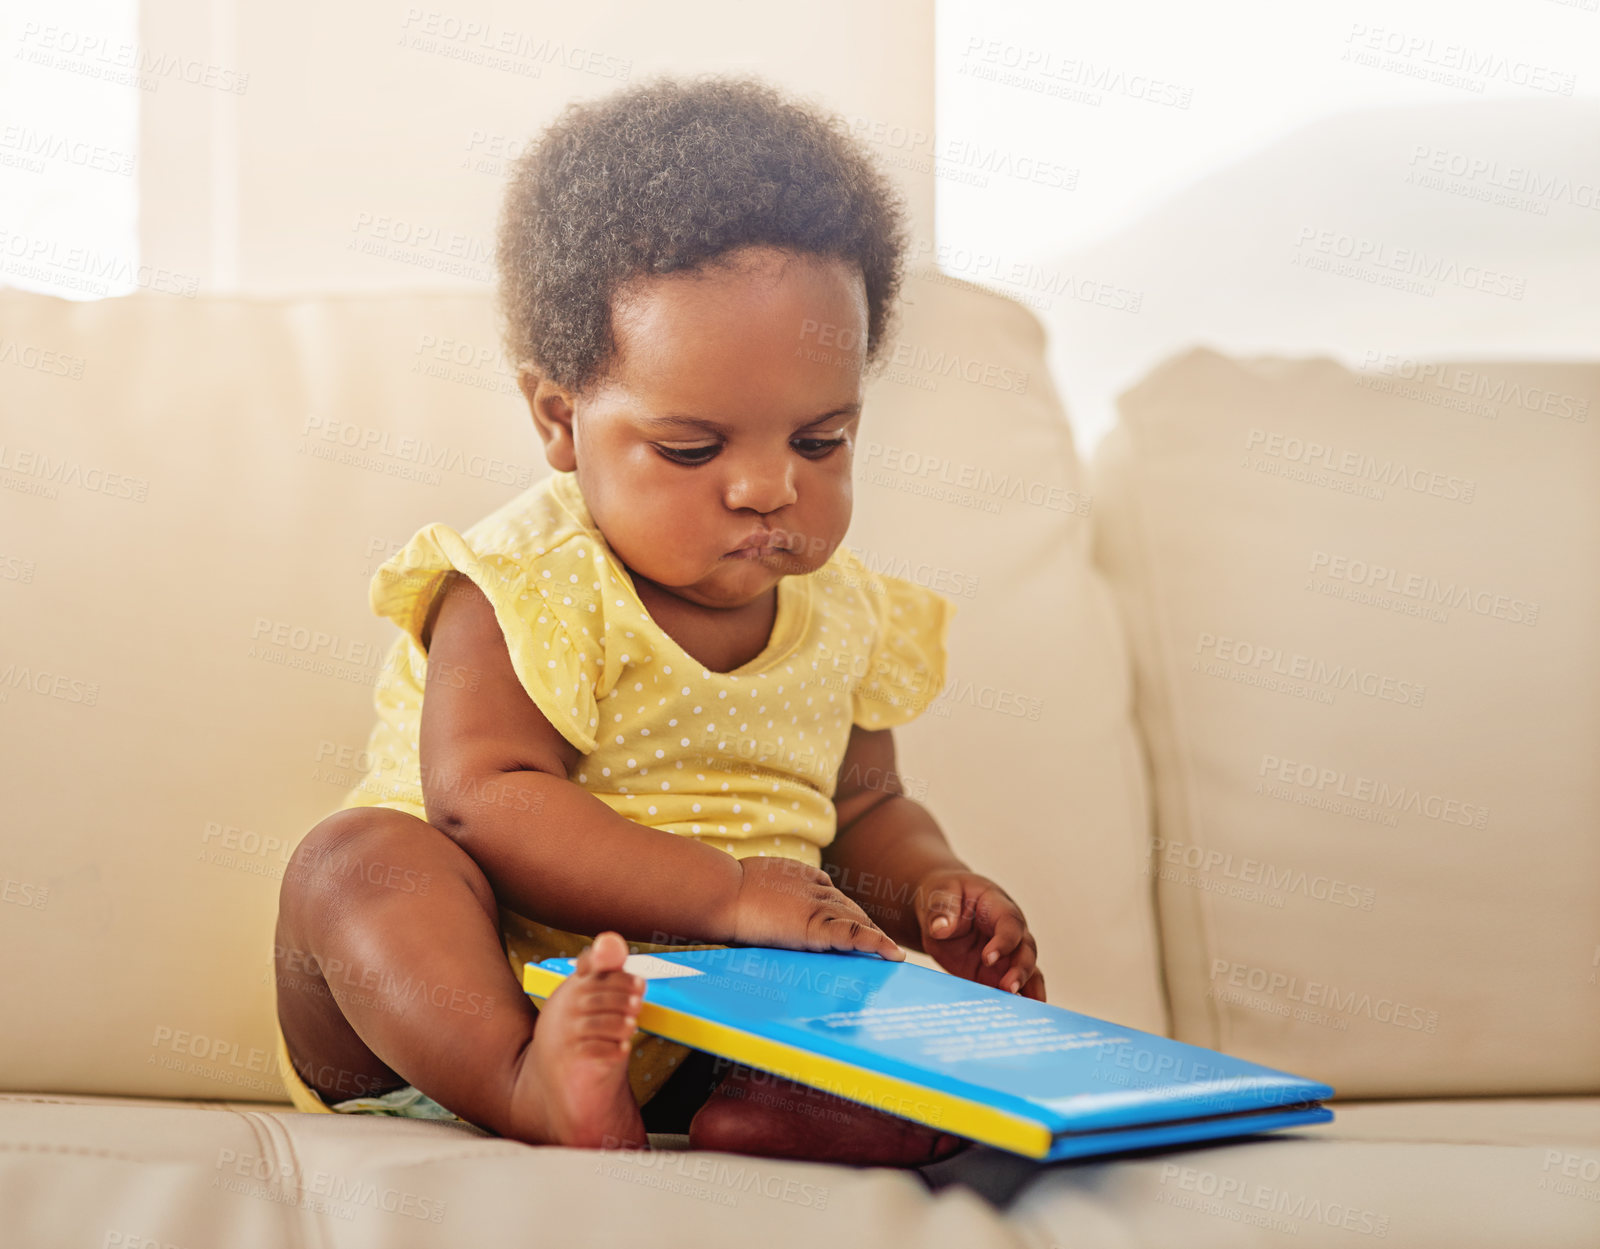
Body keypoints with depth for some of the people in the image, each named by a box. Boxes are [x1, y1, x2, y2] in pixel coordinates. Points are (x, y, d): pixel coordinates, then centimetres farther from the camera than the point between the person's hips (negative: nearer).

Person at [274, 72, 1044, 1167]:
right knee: (357, 859, -31)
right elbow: (486, 803, -23)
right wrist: (724, 892, -30)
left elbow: (868, 808, 24)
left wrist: (929, 886, 0)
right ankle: (525, 1084, -56)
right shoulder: (523, 591, -11)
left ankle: (769, 1104, -46)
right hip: (477, 996, -4)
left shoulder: (844, 616, 9)